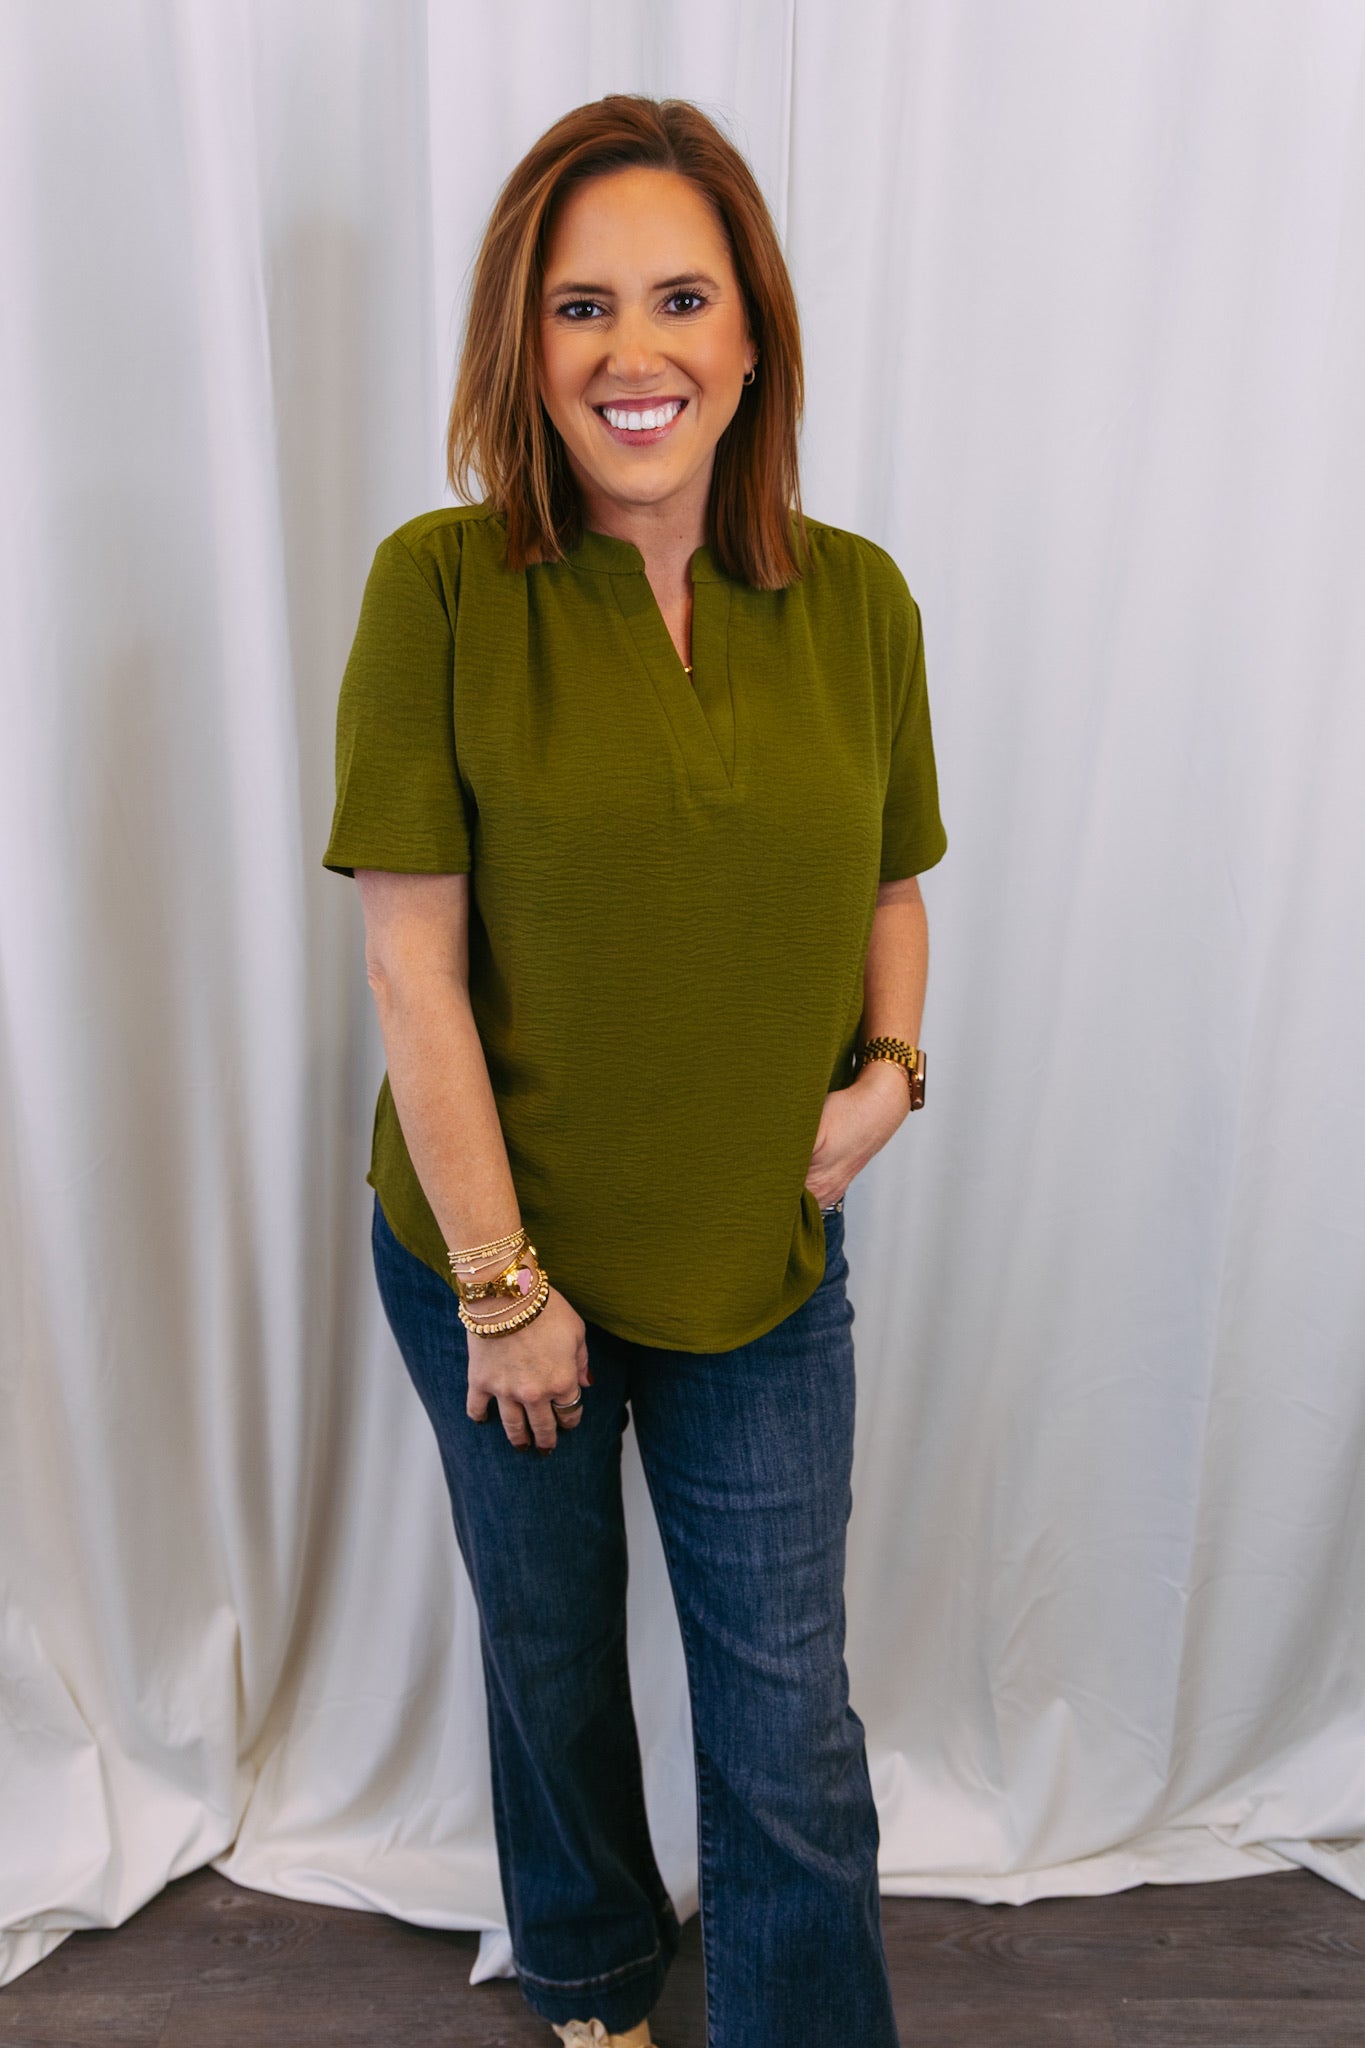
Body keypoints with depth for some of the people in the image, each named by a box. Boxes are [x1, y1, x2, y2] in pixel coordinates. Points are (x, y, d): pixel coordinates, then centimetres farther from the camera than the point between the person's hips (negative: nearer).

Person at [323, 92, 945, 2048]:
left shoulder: (858, 600, -3)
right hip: (492, 1256, -1)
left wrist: (888, 1073, -9)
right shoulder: (441, 587, -13)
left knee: (788, 1718, 12)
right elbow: (411, 958, -14)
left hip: (768, 1264, 2)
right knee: (552, 1653, 23)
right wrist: (498, 1281, -13)